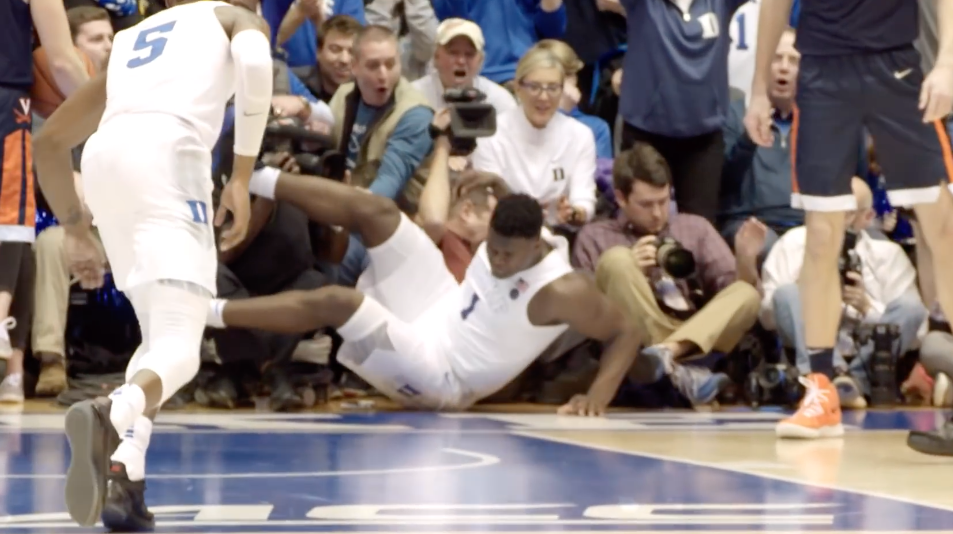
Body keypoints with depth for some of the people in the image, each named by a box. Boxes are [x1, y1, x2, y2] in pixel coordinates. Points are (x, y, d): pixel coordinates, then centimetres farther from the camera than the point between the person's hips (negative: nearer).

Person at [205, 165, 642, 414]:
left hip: (437, 376, -7)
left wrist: (597, 399, -30)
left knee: (336, 301, -27)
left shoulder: (562, 290, -26)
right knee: (376, 211, -7)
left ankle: (207, 312, -18)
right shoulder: (503, 237, -5)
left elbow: (626, 335, -21)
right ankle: (249, 176, -3)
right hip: (434, 310, 7)